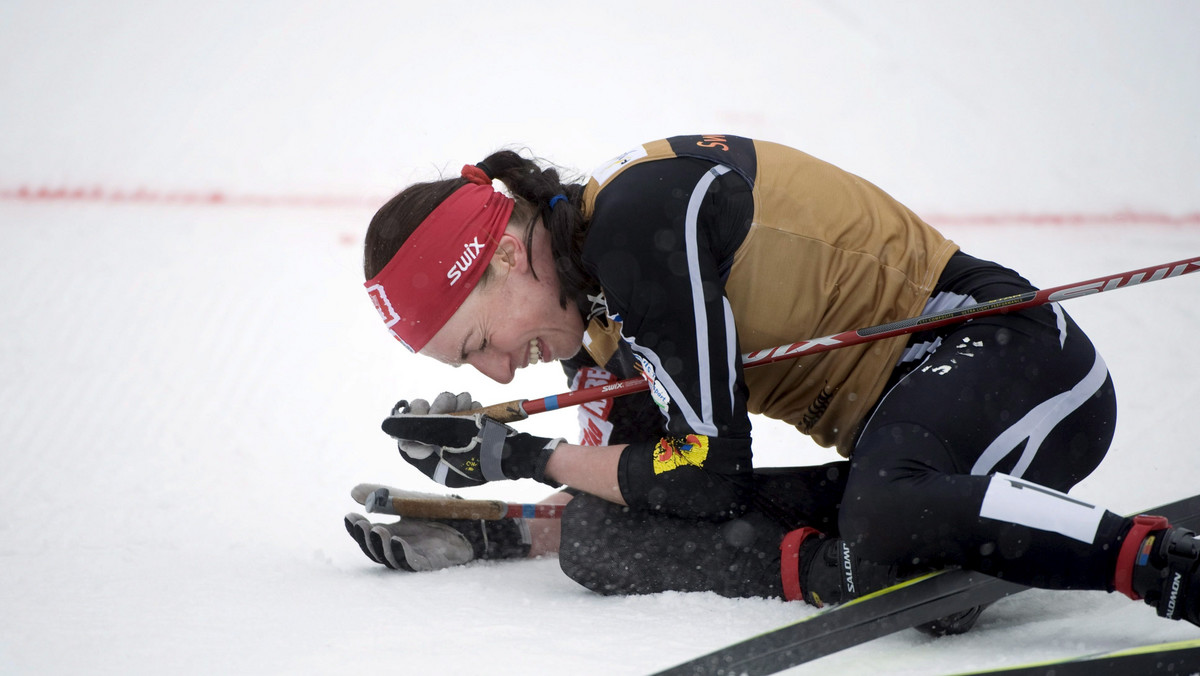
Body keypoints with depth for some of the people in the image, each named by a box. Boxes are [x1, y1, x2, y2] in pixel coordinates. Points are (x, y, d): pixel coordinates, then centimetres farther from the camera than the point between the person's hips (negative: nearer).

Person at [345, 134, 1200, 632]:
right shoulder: (604, 319, 9)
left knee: (888, 511, -44)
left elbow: (711, 476, -18)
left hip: (1006, 354, -9)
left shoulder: (640, 214, -19)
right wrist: (479, 532, 9)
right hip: (896, 421, 9)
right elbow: (629, 485, 17)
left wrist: (526, 458, -5)